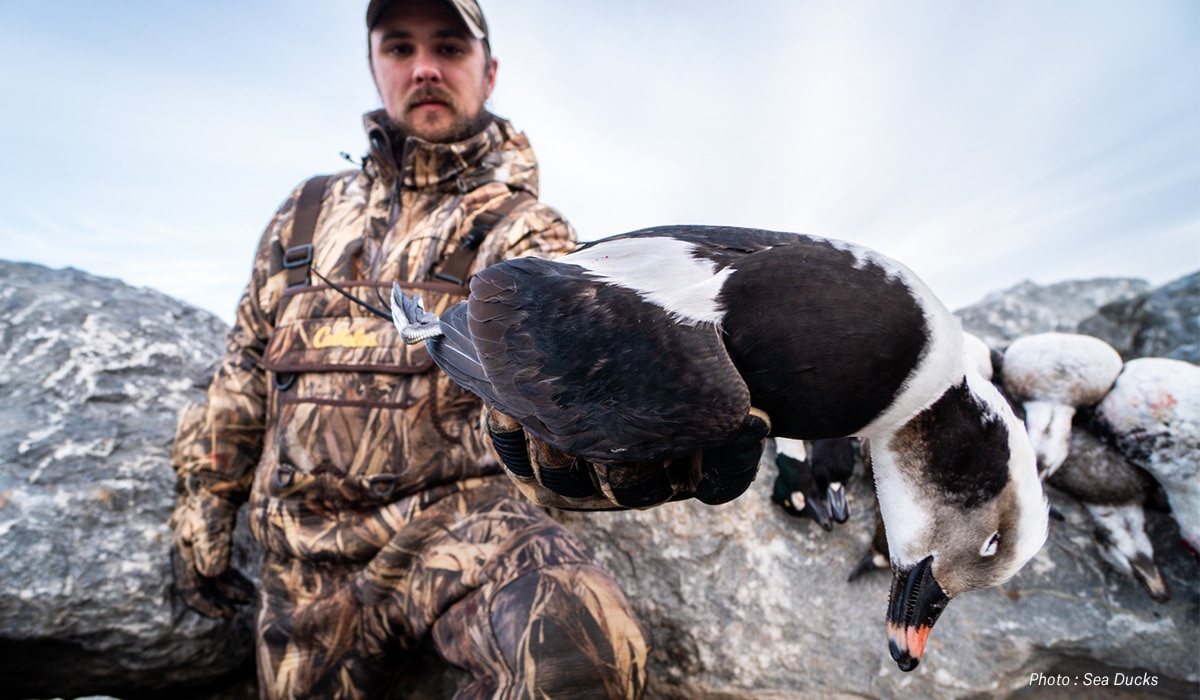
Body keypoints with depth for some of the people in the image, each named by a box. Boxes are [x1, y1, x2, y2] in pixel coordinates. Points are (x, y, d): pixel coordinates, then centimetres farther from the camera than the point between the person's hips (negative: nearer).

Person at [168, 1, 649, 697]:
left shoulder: (523, 229, 0)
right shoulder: (308, 215, 14)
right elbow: (243, 370, 18)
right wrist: (204, 511, 19)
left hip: (452, 514, -4)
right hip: (304, 554, 5)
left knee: (585, 644, -30)